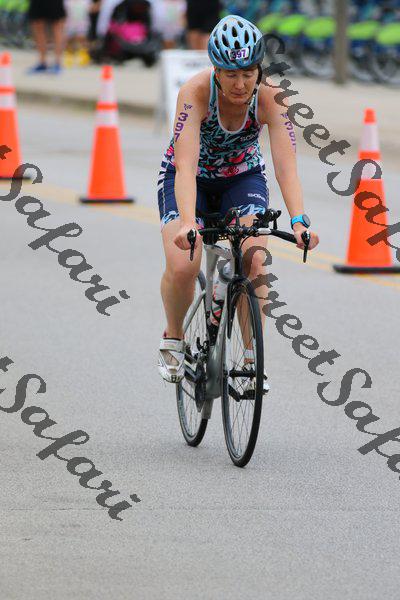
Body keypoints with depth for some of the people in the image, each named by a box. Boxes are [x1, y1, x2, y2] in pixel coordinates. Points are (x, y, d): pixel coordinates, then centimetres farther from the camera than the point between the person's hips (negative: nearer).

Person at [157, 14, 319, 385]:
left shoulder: (269, 98, -26)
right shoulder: (196, 91, -32)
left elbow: (286, 166, -32)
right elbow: (186, 165, -40)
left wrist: (299, 222, -47)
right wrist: (188, 223, -54)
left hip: (242, 177, 1)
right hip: (191, 179, -1)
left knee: (254, 264, -22)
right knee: (182, 268, -23)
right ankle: (173, 339, 6)